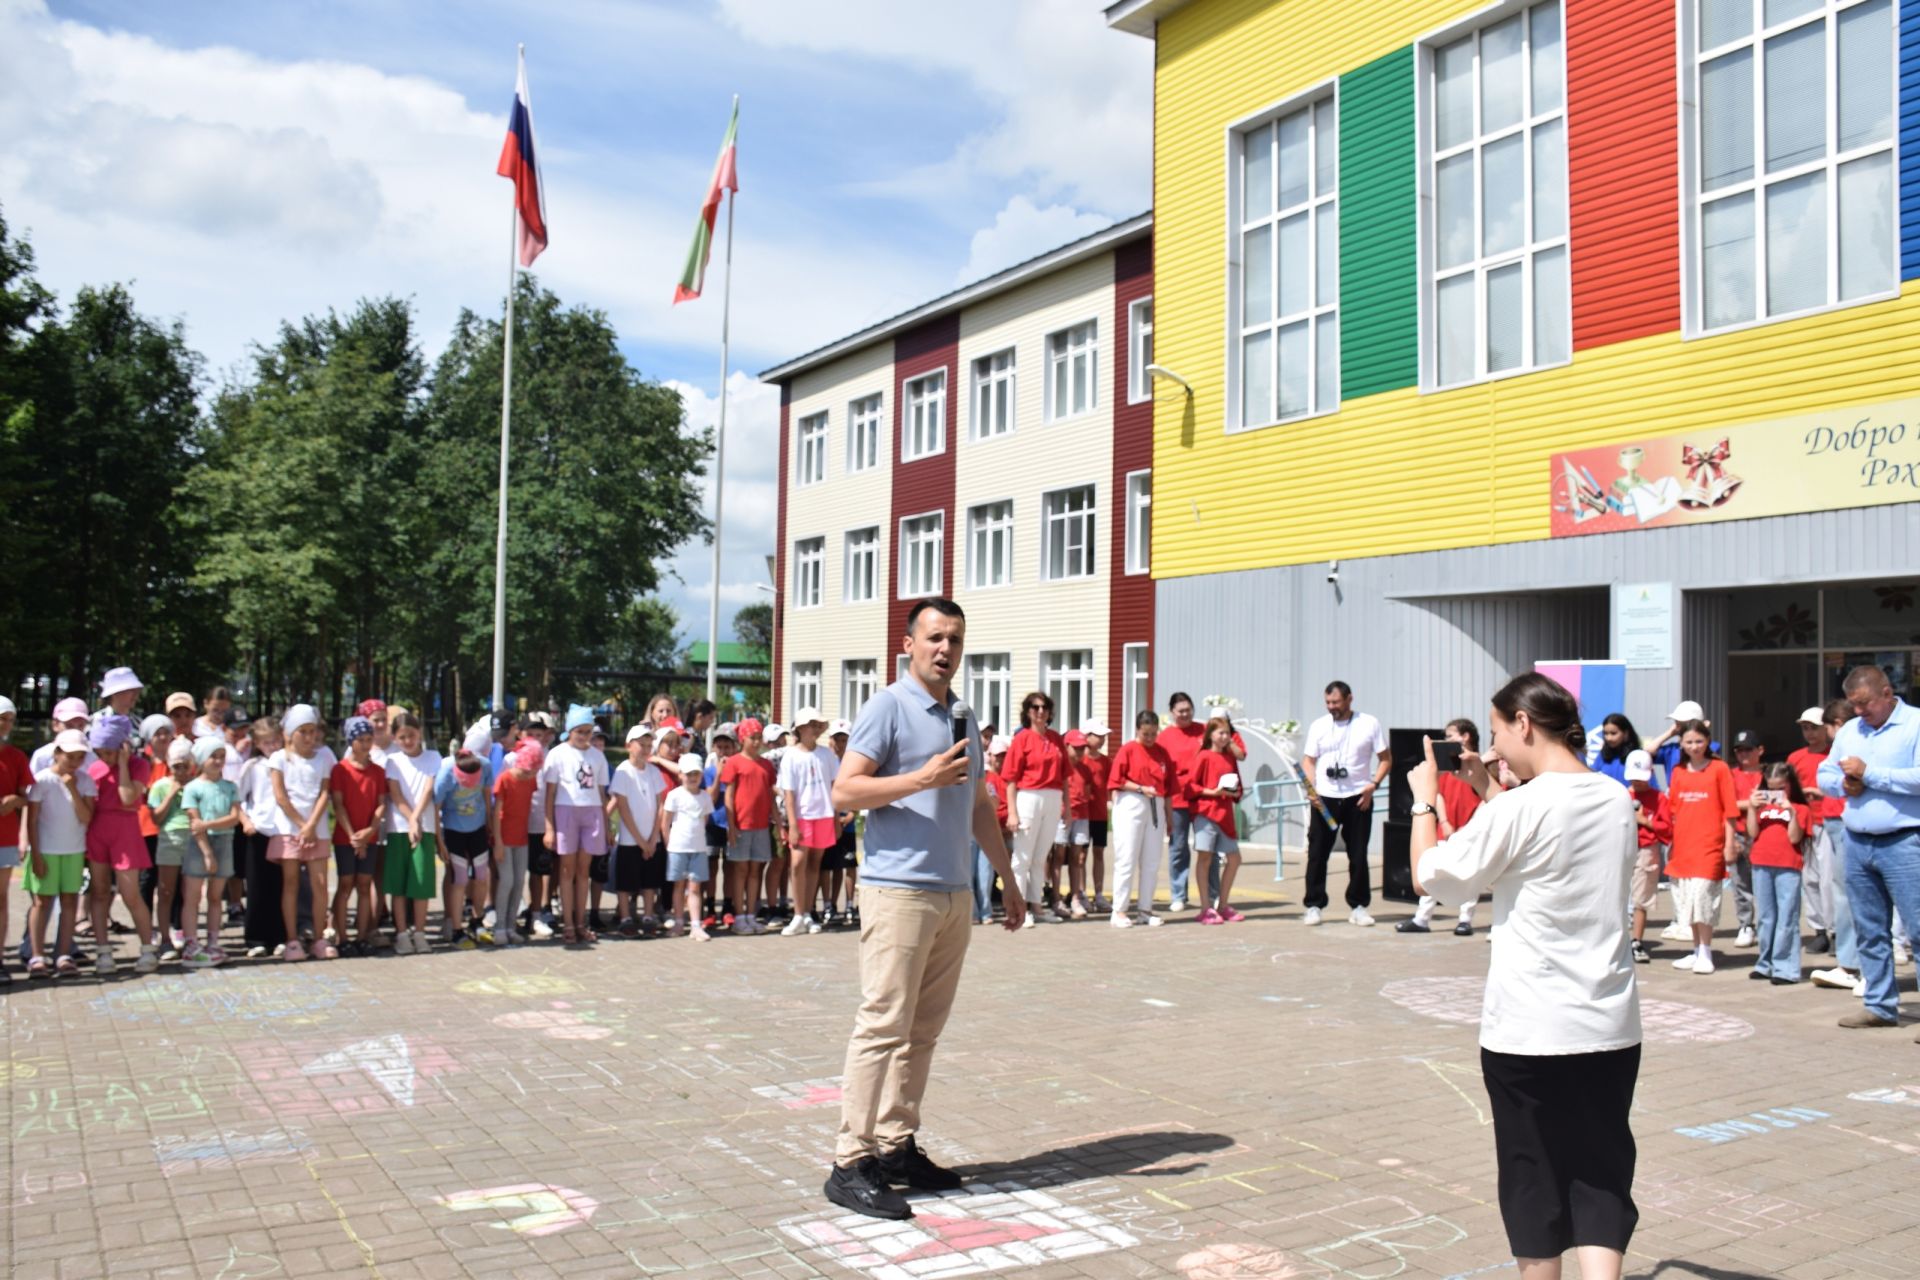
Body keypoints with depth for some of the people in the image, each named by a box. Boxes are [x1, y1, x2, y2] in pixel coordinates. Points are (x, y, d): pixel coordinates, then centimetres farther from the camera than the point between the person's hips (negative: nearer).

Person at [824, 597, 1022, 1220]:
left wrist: (1008, 879, 24)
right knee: (884, 1025, -8)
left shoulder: (962, 719, 18)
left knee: (924, 1030, 10)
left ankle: (897, 1145, 19)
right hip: (899, 890, -8)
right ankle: (851, 1163, -3)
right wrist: (922, 778, -20)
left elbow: (981, 807, 24)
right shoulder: (888, 707, -5)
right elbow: (844, 791, -13)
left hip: (955, 894, 8)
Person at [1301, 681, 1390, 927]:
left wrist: (1373, 784, -10)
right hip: (1325, 798, 1)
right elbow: (1308, 760, 6)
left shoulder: (1369, 724, 2)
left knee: (1358, 854, 6)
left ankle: (1358, 906, 16)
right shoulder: (1318, 726, 5)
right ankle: (1314, 905, 7)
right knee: (1317, 853, -1)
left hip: (1358, 798, -1)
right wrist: (1311, 787, -11)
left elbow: (1385, 758, 4)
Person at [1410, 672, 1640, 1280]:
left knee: (1535, 1185, 11)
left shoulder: (1522, 807, -17)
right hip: (1611, 1028, 6)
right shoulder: (1617, 800, 5)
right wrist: (1489, 791, 19)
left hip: (1528, 1031, -5)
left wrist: (1425, 798, 5)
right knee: (1602, 1179, 10)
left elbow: (1430, 876, -8)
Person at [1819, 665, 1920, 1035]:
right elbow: (1824, 775, 20)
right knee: (1869, 930, 12)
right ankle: (1880, 1005, 21)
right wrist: (1842, 783, -1)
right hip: (1857, 842, 7)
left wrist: (1869, 773, -14)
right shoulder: (1849, 731, 16)